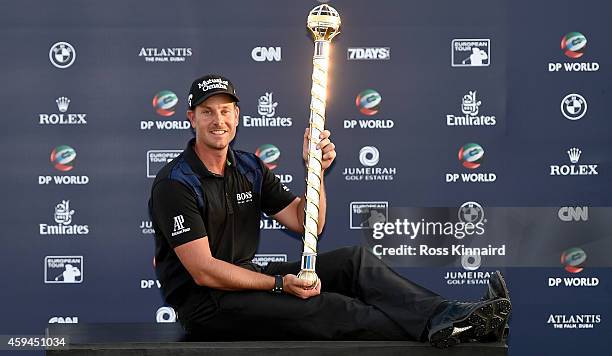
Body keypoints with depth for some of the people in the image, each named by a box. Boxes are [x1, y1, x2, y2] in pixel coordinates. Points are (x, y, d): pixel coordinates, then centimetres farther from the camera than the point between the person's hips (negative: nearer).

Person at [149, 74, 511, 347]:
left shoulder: (249, 167, 10)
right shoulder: (175, 184, -14)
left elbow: (307, 223, 9)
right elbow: (204, 271, -20)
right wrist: (278, 284, -23)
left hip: (248, 277, 8)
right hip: (206, 304, -8)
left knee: (354, 260, -7)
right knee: (328, 310, -27)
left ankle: (447, 315, -23)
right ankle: (437, 329, -32)